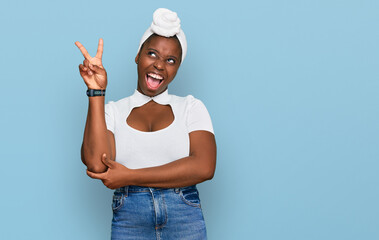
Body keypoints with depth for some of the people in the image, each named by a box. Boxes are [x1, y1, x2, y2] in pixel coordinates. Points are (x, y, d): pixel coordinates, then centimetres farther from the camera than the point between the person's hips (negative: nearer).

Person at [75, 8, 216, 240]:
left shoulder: (192, 107, 5)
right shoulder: (113, 111, 5)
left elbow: (204, 167, -10)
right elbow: (96, 164, -12)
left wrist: (130, 177, -12)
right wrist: (97, 91, -10)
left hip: (185, 221, 0)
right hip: (128, 221, 0)